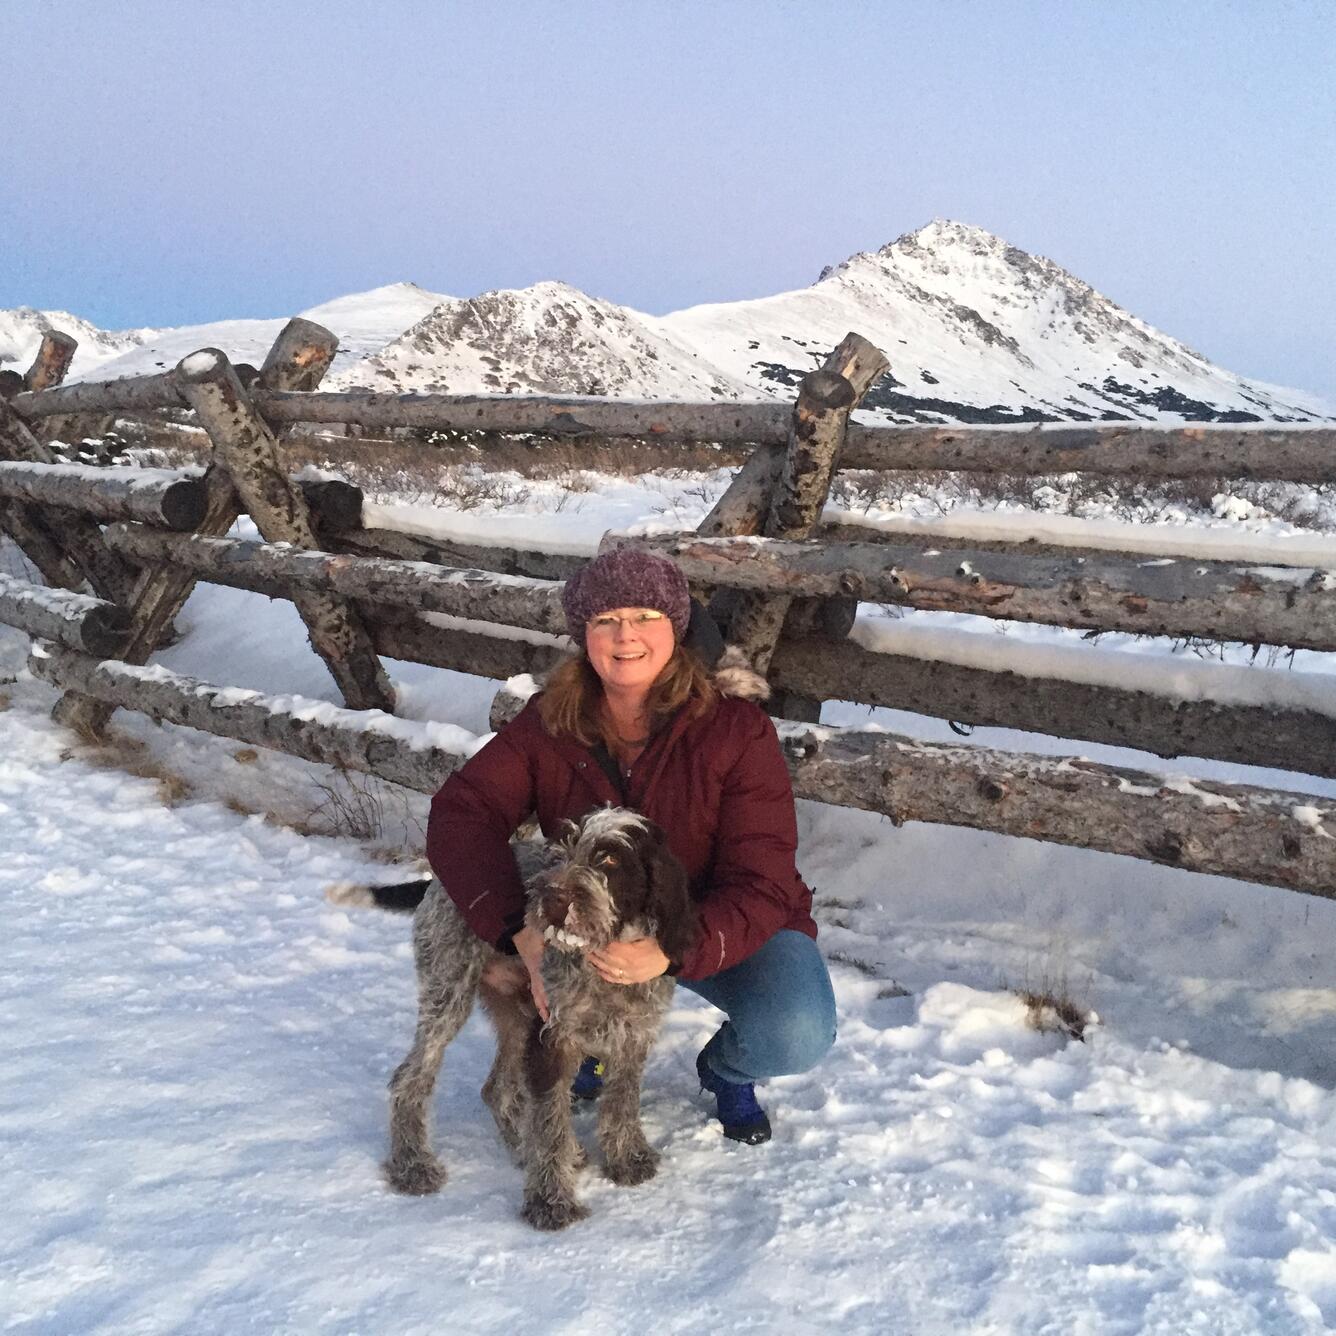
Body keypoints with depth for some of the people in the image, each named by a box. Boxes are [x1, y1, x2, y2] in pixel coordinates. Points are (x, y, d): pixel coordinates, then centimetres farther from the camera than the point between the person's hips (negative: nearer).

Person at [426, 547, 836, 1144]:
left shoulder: (737, 729, -23)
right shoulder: (550, 722, -14)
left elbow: (760, 885, -27)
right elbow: (461, 814, -25)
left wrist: (670, 953, -46)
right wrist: (521, 932, -42)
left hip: (727, 928, -2)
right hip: (597, 920, 3)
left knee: (794, 1036, -30)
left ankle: (725, 1070, 9)